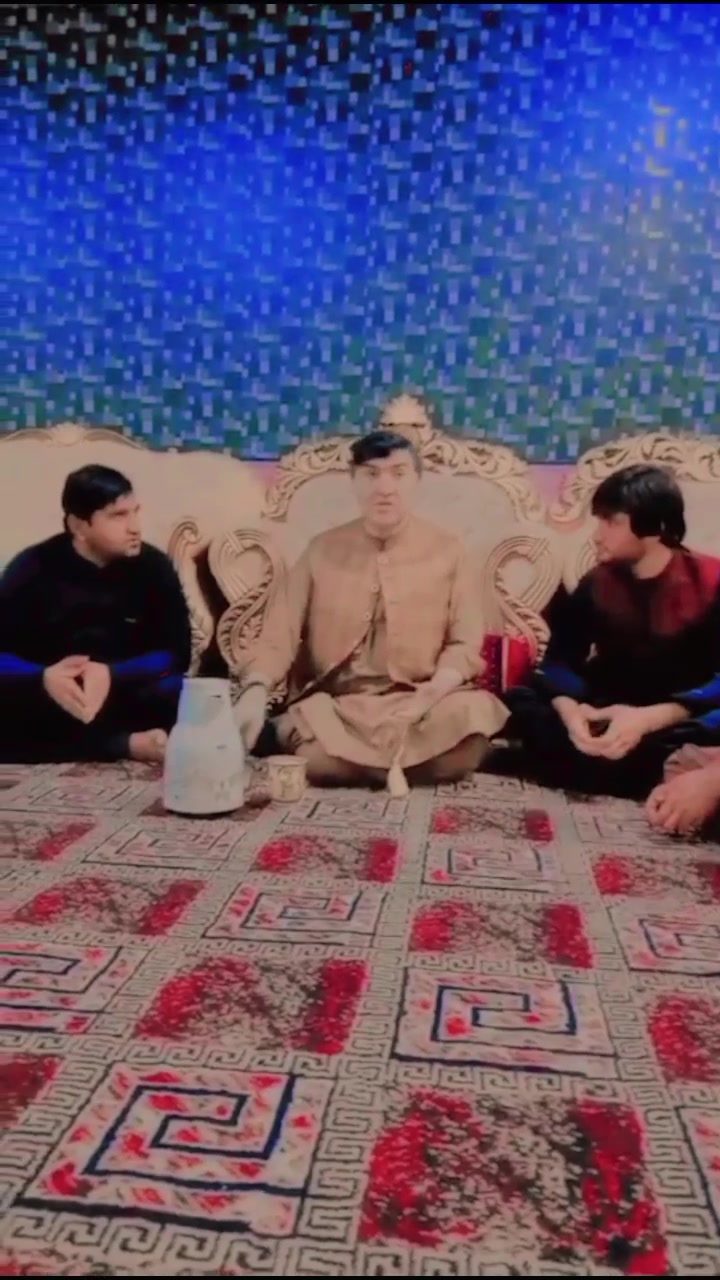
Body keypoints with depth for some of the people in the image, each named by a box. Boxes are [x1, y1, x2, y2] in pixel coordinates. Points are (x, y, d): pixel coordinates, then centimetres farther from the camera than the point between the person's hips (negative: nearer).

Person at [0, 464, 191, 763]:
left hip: (125, 699, 0)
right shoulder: (32, 568, -6)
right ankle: (129, 745, -28)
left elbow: (176, 652, -8)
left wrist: (111, 675, -25)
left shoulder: (153, 566, -5)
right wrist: (43, 678, -30)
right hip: (48, 703, 0)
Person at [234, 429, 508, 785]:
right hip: (334, 706, 0)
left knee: (474, 714, -33)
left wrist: (424, 700, -16)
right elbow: (279, 633, 1)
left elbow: (464, 643, 3)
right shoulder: (322, 550, 8)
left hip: (419, 706, 0)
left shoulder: (447, 550, 7)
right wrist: (255, 691, -21)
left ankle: (363, 765, -8)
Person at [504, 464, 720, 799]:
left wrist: (649, 719, -34)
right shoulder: (597, 584, 1)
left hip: (681, 720, -3)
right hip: (608, 718, 3)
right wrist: (569, 710, -28)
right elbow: (560, 660, -4)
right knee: (519, 703, -20)